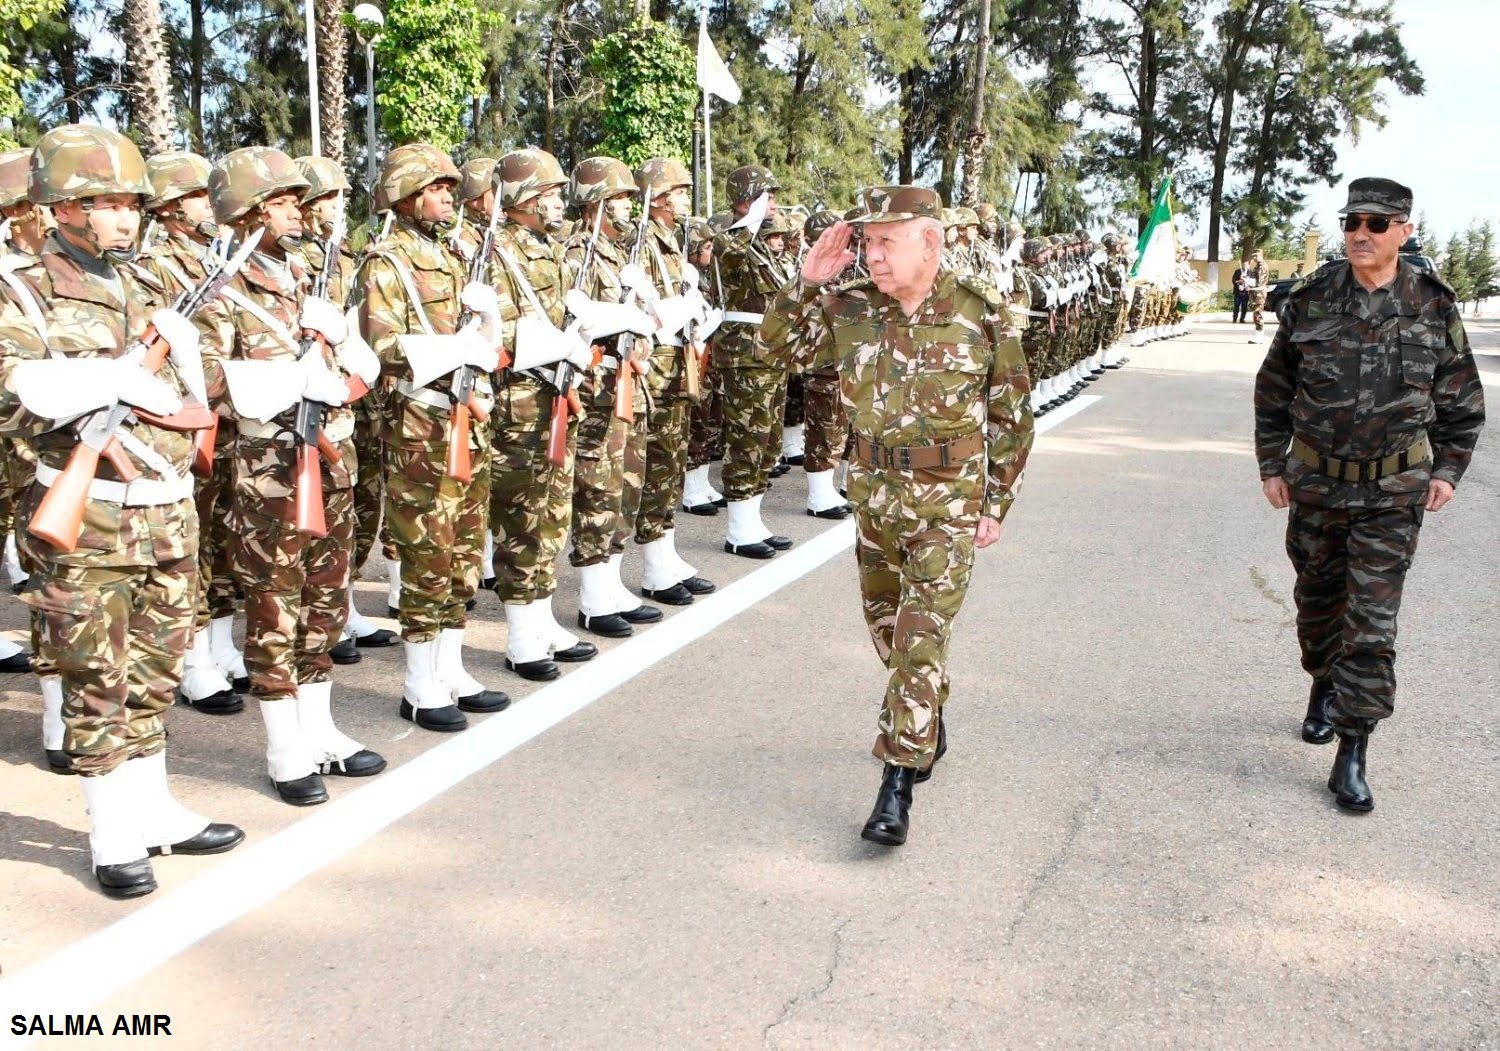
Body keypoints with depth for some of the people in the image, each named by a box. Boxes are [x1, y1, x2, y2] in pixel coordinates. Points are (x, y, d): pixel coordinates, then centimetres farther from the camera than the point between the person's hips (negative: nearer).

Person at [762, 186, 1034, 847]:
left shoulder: (981, 313, -11)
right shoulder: (852, 308, -4)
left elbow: (1012, 417, -3)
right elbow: (779, 345, 6)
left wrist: (995, 504, -3)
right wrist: (808, 280, -10)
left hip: (947, 503, -5)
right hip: (873, 494, 5)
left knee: (921, 638, -8)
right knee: (886, 627, 18)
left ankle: (897, 784, -1)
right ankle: (929, 724, 45)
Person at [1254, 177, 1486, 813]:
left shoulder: (1433, 306, -3)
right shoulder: (1310, 301, -3)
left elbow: (1462, 400, 7)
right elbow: (1273, 391, 6)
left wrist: (1448, 469, 1)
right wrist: (1271, 466, 3)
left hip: (1394, 492, -2)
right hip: (1315, 483, 2)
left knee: (1372, 622, -6)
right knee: (1318, 602, 17)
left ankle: (1352, 756, -1)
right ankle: (1324, 690, 44)